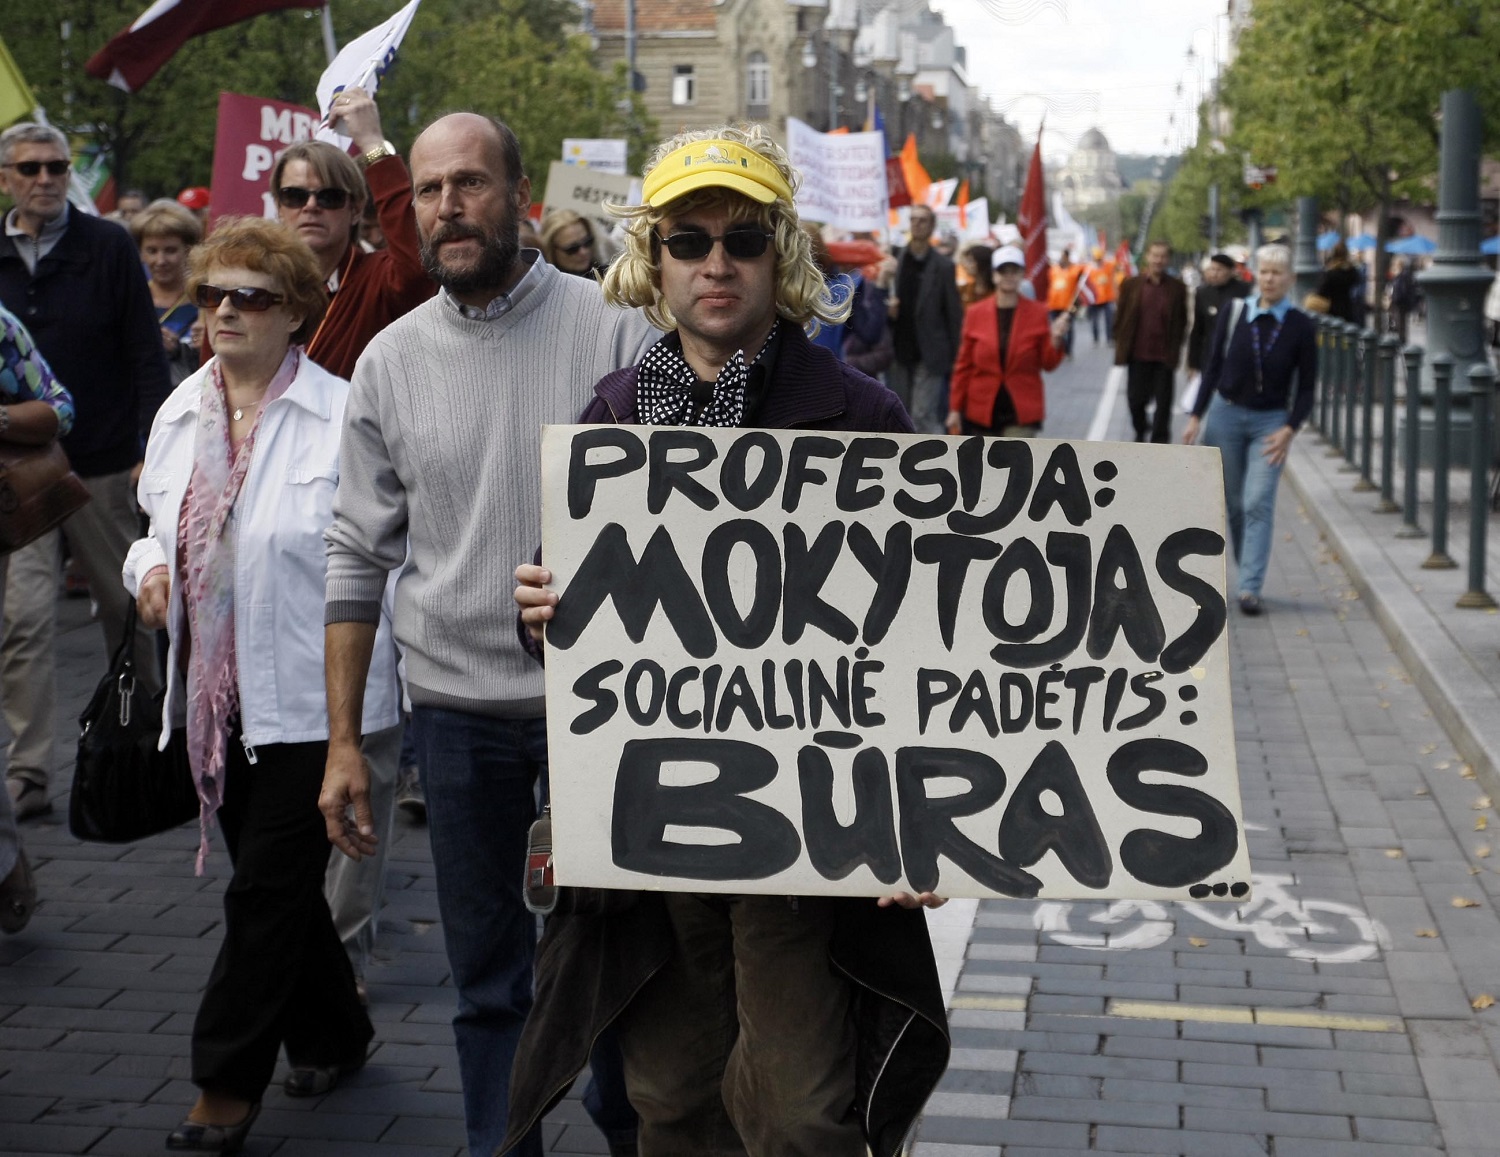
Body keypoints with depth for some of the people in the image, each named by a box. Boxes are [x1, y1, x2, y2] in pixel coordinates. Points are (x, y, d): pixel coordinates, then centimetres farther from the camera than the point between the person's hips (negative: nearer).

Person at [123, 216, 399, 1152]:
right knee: (273, 878, 17)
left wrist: (374, 665, -14)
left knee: (268, 888, -2)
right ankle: (334, 1032, 36)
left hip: (310, 696, -7)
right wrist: (151, 568, -1)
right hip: (217, 691, 7)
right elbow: (162, 525, 21)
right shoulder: (182, 412, 10)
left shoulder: (343, 415, -11)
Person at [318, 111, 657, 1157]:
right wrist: (343, 741, 4)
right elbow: (360, 557, 7)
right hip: (456, 707, 3)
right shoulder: (391, 361, 3)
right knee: (485, 971, 12)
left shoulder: (616, 330, -7)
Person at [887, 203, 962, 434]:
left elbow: (954, 315, -2)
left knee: (923, 416, -9)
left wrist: (953, 358, -6)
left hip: (929, 356, -4)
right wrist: (887, 309, -12)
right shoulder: (893, 262, 7)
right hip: (899, 354, 4)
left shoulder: (943, 267, -1)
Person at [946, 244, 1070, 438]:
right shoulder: (975, 313, 1)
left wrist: (1055, 340, -18)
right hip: (981, 412, 2)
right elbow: (963, 365, 4)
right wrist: (956, 408, 2)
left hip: (1021, 413, -2)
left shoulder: (1037, 313, 0)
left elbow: (1048, 363, 2)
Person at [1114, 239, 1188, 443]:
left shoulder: (1177, 288, 0)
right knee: (1136, 398, 7)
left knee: (1162, 401, 3)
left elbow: (1182, 322, 5)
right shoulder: (1131, 285, 1)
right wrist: (1121, 346, 1)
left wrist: (1175, 348, -1)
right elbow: (1121, 318, 5)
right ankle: (1141, 431, 33)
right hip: (1137, 354, 1)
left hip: (1165, 355, -1)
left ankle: (1159, 439, 14)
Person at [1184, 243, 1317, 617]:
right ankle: (1249, 573, 24)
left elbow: (1306, 386, -1)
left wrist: (1289, 429, -12)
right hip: (1226, 414, 2)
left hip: (1271, 421, -2)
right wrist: (1196, 417, 1)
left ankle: (1250, 589, -13)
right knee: (1234, 504, 8)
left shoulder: (1301, 327, -4)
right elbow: (1213, 367, 5)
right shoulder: (1233, 315, -1)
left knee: (1258, 505, -11)